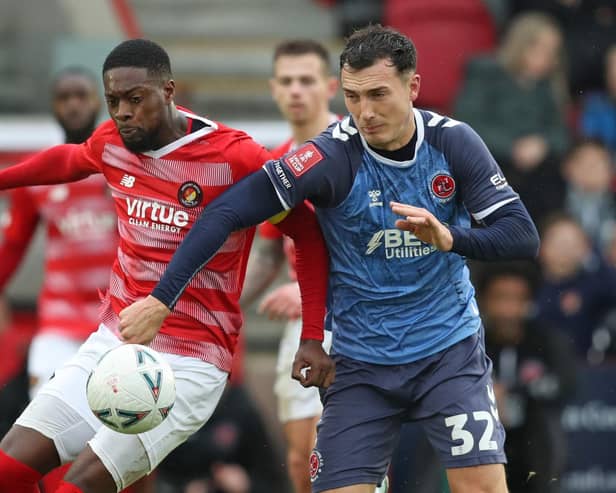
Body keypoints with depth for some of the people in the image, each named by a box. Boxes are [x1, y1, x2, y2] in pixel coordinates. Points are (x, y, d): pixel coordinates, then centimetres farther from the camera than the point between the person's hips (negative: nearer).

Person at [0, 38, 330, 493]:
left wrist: (313, 336, -12)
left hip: (188, 365, -7)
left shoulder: (235, 156, -16)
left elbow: (309, 235, -8)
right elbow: (69, 160, 27)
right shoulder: (112, 143, 2)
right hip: (112, 341, 7)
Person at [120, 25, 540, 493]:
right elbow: (227, 212, -20)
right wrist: (160, 300, -26)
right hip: (363, 363, -1)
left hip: (450, 350, 1)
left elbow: (523, 235, -11)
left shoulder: (452, 142, -10)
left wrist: (450, 238, -31)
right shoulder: (332, 156, -16)